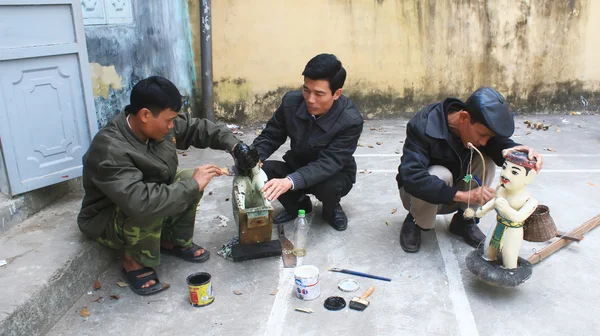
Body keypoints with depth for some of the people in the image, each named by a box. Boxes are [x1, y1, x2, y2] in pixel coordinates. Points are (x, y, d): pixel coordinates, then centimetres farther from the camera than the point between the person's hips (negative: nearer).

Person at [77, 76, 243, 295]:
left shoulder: (159, 123, -14)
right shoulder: (110, 151, -37)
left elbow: (197, 128, 3)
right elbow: (140, 203, -48)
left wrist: (232, 144, -13)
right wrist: (193, 185, -39)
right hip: (107, 221, -7)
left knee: (190, 178, -12)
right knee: (149, 208, -37)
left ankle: (174, 241, 6)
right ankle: (134, 261, -9)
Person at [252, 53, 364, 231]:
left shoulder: (351, 121, -30)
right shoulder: (291, 102, -18)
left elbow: (329, 163, -38)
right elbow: (270, 136, -7)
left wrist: (290, 181, -53)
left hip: (335, 175, -3)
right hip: (297, 167, 4)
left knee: (328, 186, -38)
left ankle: (331, 209, 2)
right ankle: (297, 204, 6)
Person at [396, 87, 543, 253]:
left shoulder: (479, 125, -14)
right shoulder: (423, 127, -32)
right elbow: (411, 177, -42)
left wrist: (518, 150, -50)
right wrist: (464, 195, -44)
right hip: (420, 193, -5)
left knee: (486, 162, -20)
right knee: (440, 175, -36)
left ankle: (463, 221, -4)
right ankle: (414, 222, -10)